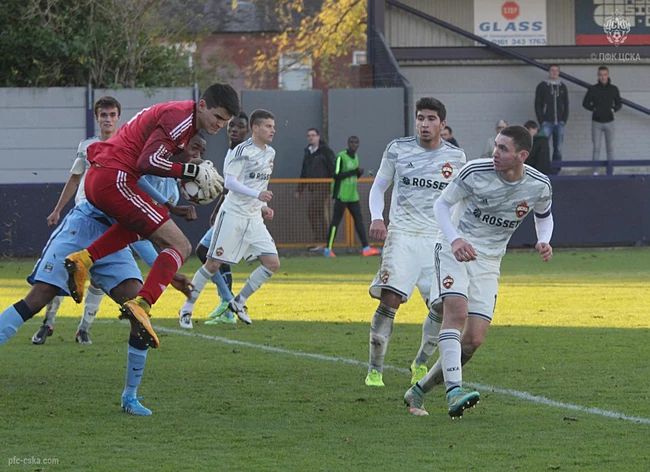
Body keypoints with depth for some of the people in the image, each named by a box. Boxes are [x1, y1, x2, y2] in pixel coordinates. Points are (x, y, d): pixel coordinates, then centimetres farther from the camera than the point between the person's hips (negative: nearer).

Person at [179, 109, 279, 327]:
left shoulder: (270, 153, 13)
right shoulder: (243, 150, -12)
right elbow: (230, 182, -20)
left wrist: (263, 207, 12)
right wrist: (256, 194, -29)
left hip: (254, 218, 7)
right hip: (233, 214, -7)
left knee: (273, 263, -4)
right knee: (213, 263, -5)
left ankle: (238, 302, 9)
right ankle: (187, 308, 9)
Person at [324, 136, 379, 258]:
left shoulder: (355, 157, 14)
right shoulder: (341, 157, -11)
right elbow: (336, 175, -19)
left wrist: (359, 173, 0)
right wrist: (354, 171, -19)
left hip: (353, 195, 8)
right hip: (341, 195, -8)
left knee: (359, 220, 3)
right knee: (336, 221, -5)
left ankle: (366, 248, 2)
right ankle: (328, 249, 0)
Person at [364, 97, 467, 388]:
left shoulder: (455, 158, 6)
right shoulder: (397, 150, 2)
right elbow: (378, 187, 12)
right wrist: (376, 218, -5)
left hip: (437, 240, 2)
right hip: (402, 235, -2)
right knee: (390, 299, -17)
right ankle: (374, 369, -10)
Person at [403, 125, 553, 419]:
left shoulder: (538, 186, -7)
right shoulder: (476, 172, -16)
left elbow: (544, 216, 15)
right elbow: (441, 204, -4)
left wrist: (544, 241, -8)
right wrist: (455, 240, -22)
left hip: (488, 262, 3)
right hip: (453, 249, -3)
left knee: (474, 340, -6)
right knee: (456, 310, -29)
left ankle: (420, 390, 11)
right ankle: (454, 391, -39)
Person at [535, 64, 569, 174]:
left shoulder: (562, 87, 12)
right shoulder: (542, 86, 2)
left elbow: (566, 105, 13)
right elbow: (537, 105, 0)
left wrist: (564, 120, 1)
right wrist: (542, 121, -8)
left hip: (559, 123, 3)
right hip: (547, 122, -3)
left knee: (558, 149, 4)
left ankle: (556, 171, 8)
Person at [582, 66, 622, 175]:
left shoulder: (614, 89, 2)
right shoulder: (593, 89, -2)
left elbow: (619, 104, 11)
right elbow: (585, 103, 5)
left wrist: (614, 109, -7)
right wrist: (593, 108, -9)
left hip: (609, 122, 1)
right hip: (596, 122, -1)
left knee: (610, 148, 5)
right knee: (596, 148, -1)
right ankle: (595, 171, 3)